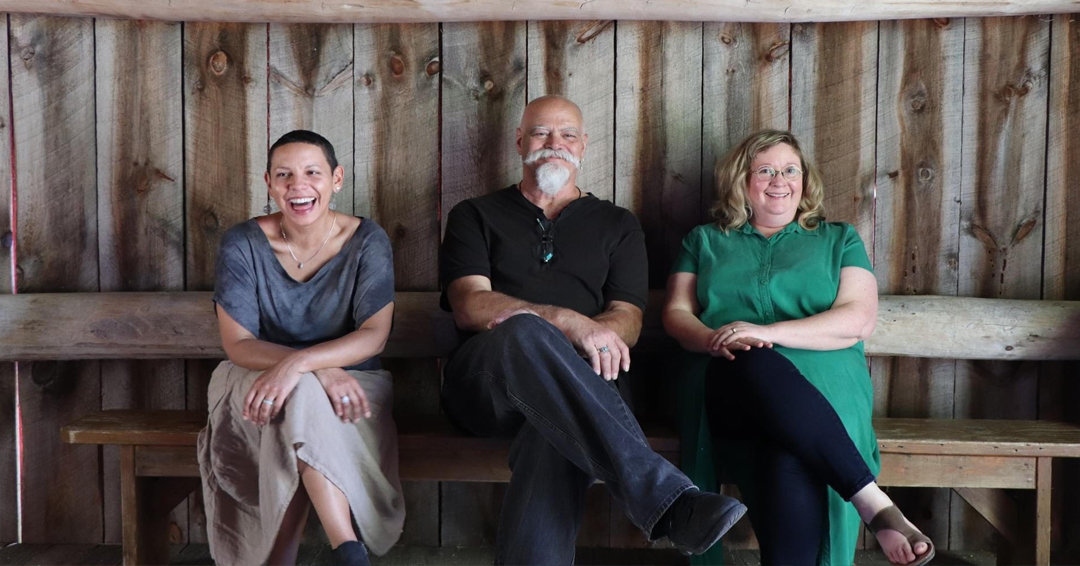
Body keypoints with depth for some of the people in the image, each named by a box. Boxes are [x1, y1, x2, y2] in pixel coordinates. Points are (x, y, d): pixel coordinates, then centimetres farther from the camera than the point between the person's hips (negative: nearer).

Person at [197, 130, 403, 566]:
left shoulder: (367, 241, -7)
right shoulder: (243, 243, -7)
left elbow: (374, 334, -16)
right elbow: (238, 344, -11)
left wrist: (298, 362, -33)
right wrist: (319, 370, -28)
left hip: (349, 381, 1)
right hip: (256, 382, 0)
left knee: (301, 407, -34)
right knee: (304, 395, -35)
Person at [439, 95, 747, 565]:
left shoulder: (618, 226, 23)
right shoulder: (475, 217, 19)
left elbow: (627, 322, 10)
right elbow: (470, 307, 0)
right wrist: (570, 323, -17)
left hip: (574, 382, 1)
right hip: (484, 381, -1)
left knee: (560, 426, -39)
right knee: (526, 332, -39)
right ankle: (668, 501, -48)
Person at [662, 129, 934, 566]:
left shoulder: (839, 240, 21)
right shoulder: (705, 240, 25)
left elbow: (859, 319, 5)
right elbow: (676, 312, 14)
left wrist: (768, 332, -11)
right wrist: (714, 341, -12)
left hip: (820, 381, 0)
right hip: (728, 386, 1)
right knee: (753, 363, -41)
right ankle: (874, 504, -41)